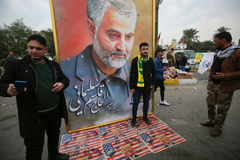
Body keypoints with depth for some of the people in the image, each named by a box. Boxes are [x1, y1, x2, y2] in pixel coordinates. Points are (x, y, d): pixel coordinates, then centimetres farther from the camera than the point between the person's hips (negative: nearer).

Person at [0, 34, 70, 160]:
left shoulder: (53, 65, 5)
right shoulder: (17, 65, -5)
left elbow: (65, 79, 12)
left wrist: (62, 84, -11)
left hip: (55, 111, 5)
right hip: (33, 116, -4)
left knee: (54, 137, 26)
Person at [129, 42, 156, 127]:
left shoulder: (150, 60, 1)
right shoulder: (135, 60, -9)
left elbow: (154, 72, 11)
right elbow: (132, 74, -7)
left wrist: (152, 83, 5)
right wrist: (131, 87, -8)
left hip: (148, 86, 4)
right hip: (137, 86, -3)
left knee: (146, 102, 16)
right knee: (135, 103, 6)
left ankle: (145, 117, 38)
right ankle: (134, 119, 24)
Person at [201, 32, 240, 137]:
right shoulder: (219, 53, 11)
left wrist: (225, 76, -27)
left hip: (225, 86, -8)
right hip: (213, 84, 8)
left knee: (222, 109, 7)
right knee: (210, 104, 19)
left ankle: (218, 127, 26)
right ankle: (212, 121, 40)